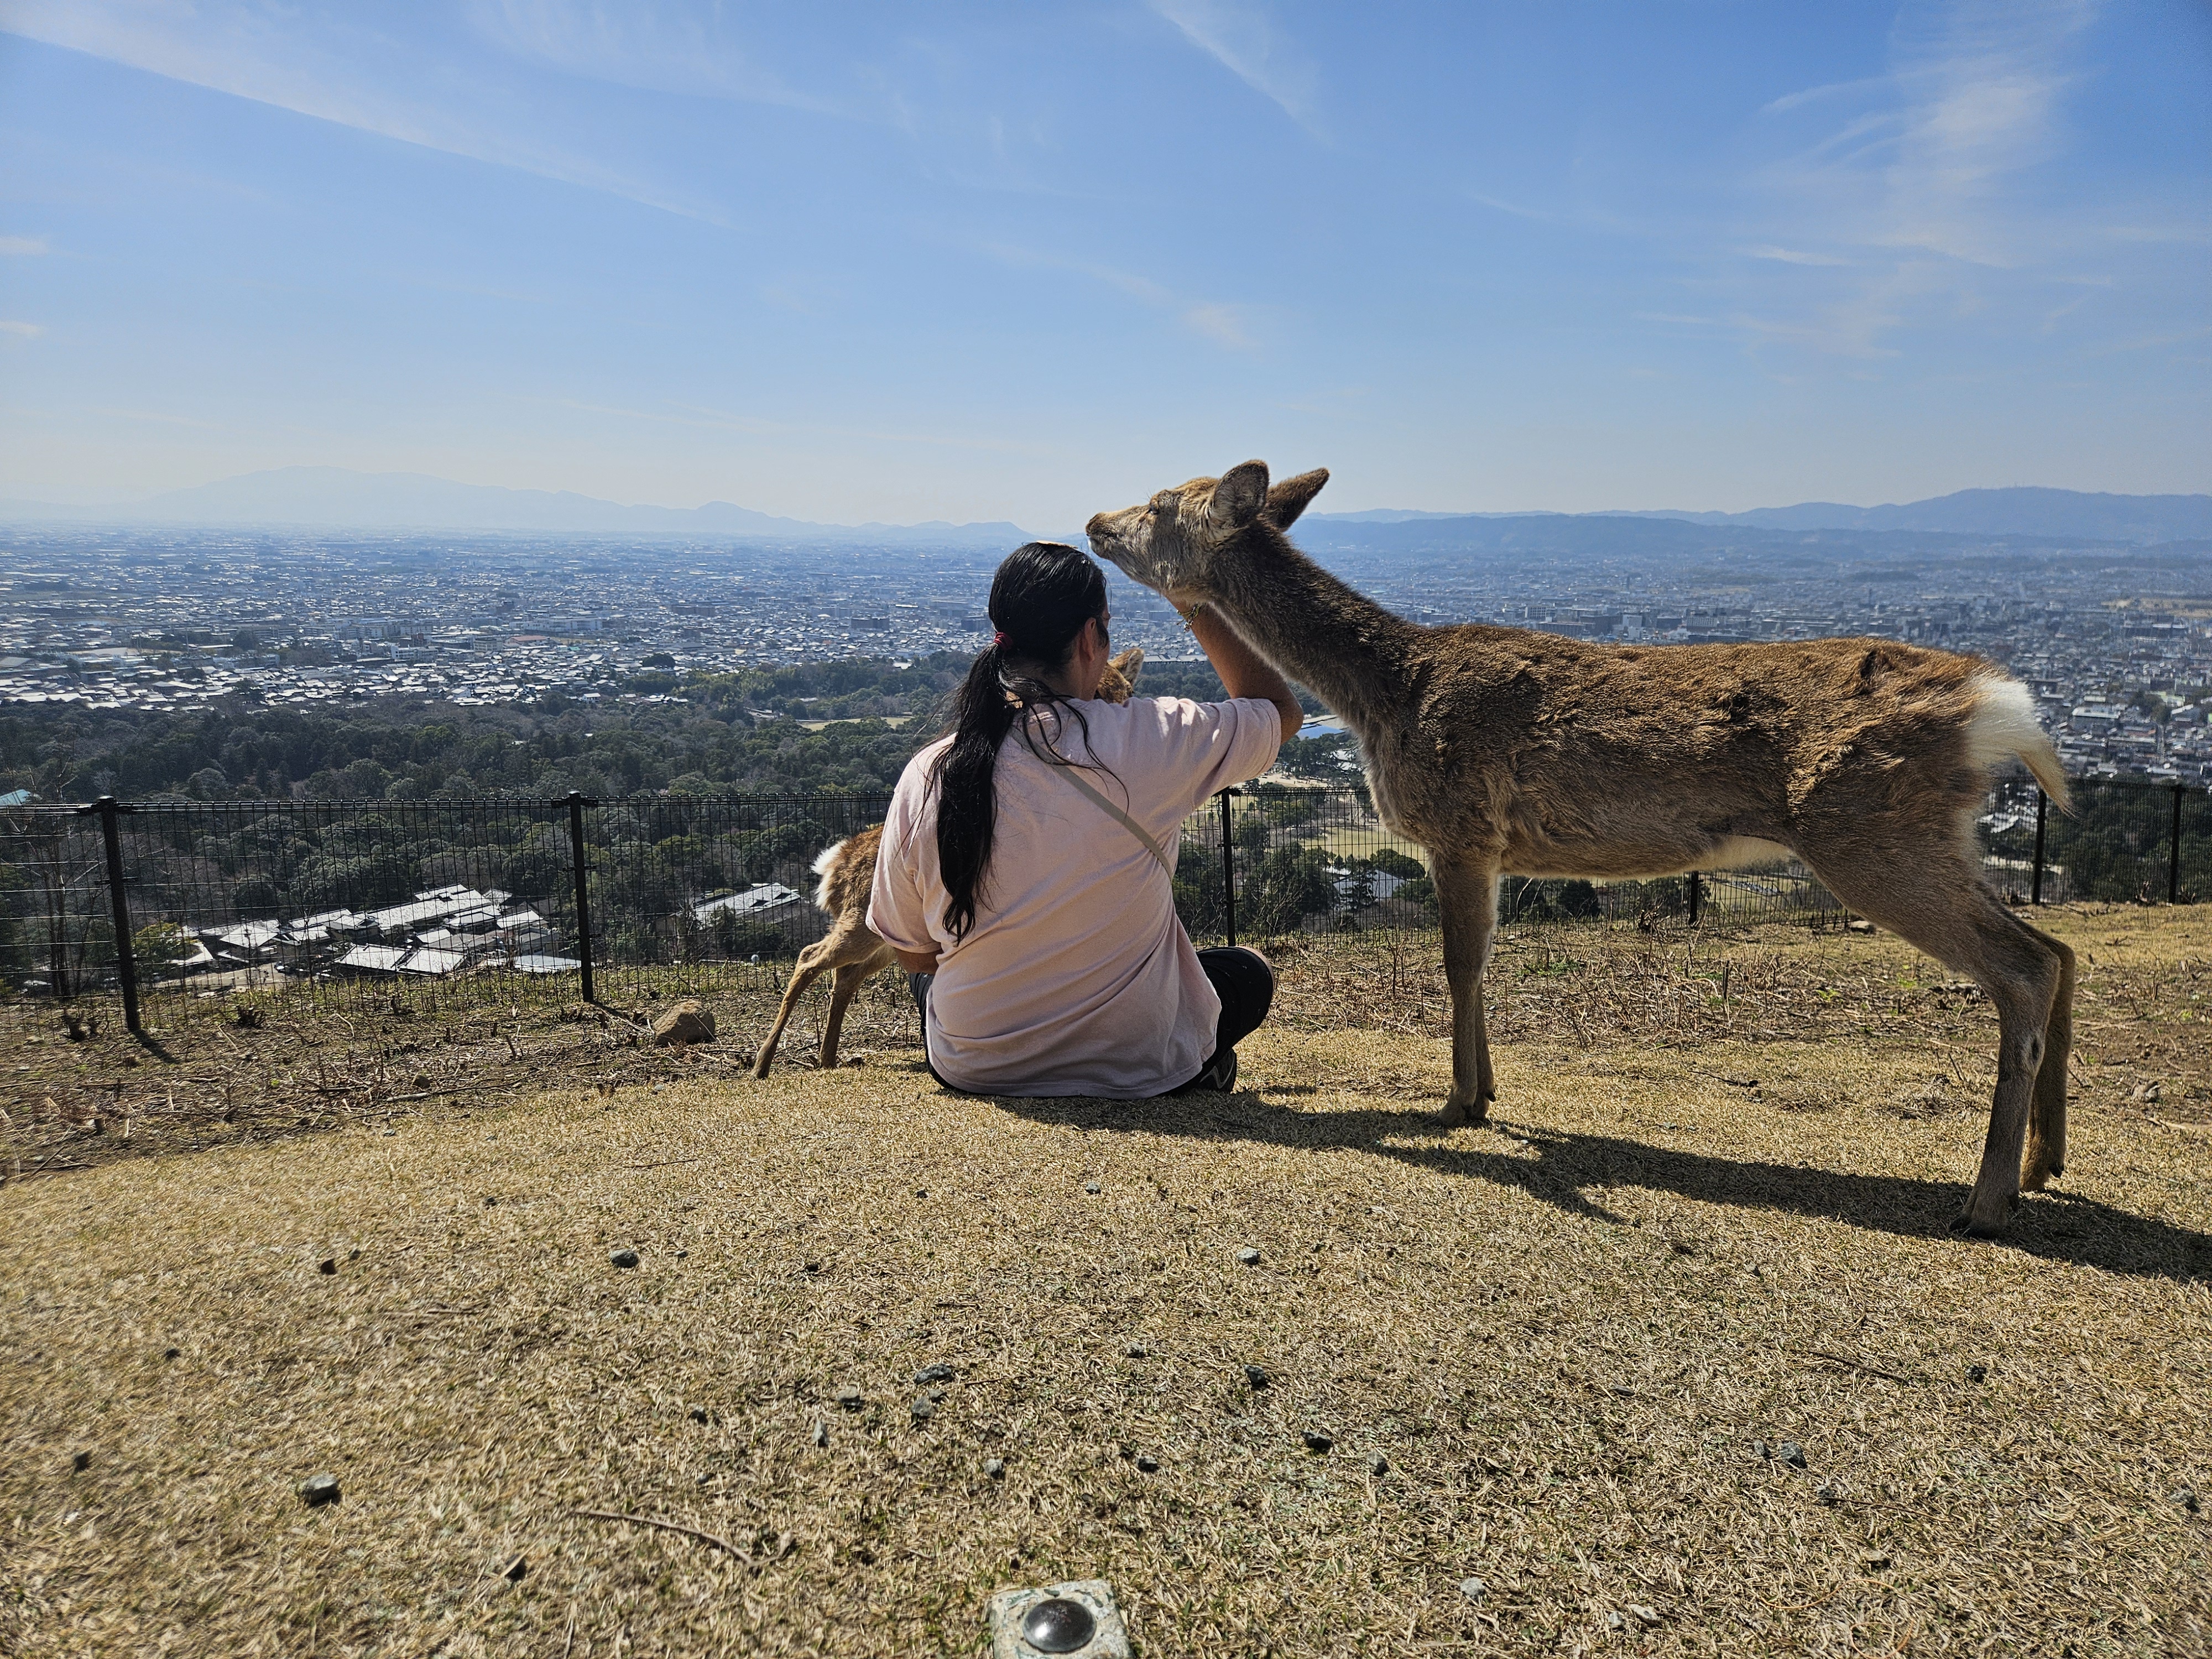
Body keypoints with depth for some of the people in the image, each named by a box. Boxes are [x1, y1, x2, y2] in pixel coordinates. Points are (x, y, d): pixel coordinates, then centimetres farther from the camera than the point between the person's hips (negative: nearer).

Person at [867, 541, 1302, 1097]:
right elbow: (1280, 708, 2)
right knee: (1250, 973, 29)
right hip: (1134, 1069, -1)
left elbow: (913, 954, 0)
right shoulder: (1152, 741, -20)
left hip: (973, 1071, 2)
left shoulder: (926, 777, -13)